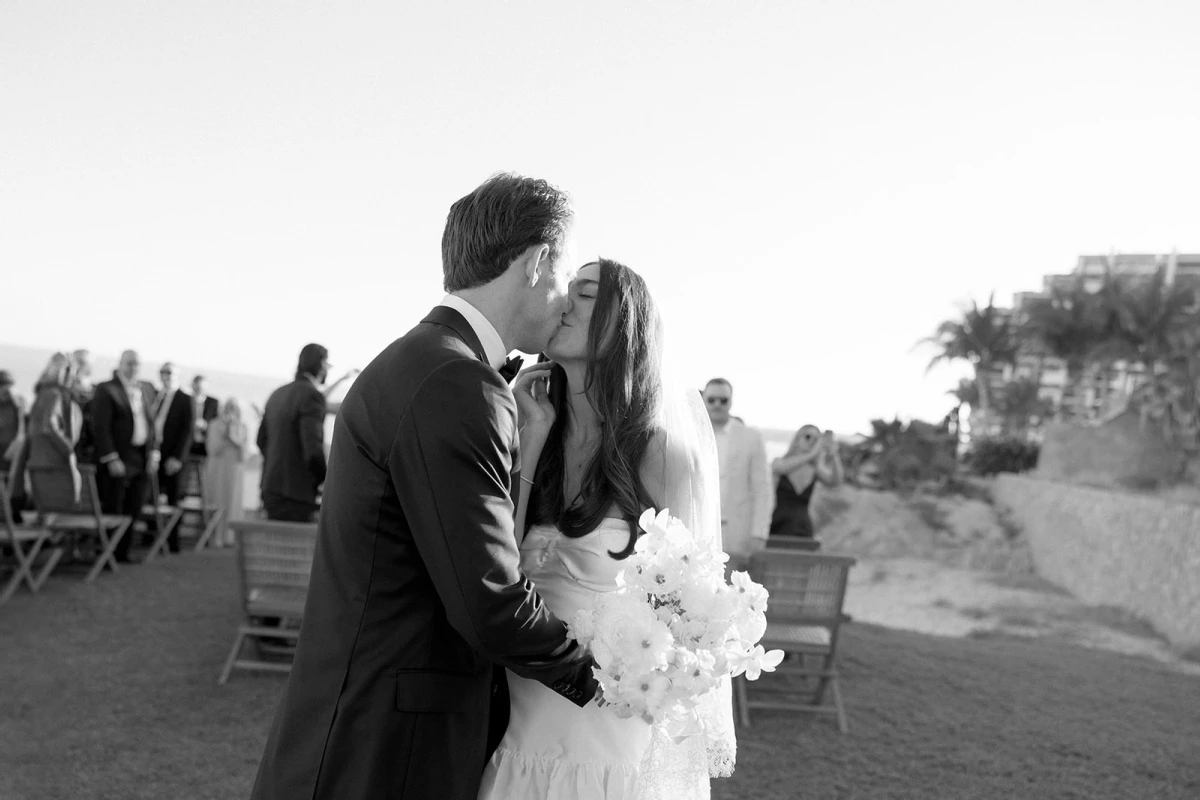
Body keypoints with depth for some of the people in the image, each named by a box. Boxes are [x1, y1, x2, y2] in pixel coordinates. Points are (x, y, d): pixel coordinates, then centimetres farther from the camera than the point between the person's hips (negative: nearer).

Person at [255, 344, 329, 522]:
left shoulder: (278, 394, 11)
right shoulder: (312, 395, -14)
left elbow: (262, 440, 19)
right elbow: (313, 449, -21)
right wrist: (326, 479, -6)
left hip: (271, 489, 9)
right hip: (295, 493, -9)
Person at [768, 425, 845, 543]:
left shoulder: (816, 469, 7)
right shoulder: (778, 462, 0)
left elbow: (834, 481, -15)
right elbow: (782, 468, -26)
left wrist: (833, 456, -34)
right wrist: (812, 454, -36)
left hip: (801, 534, 3)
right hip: (775, 531, -2)